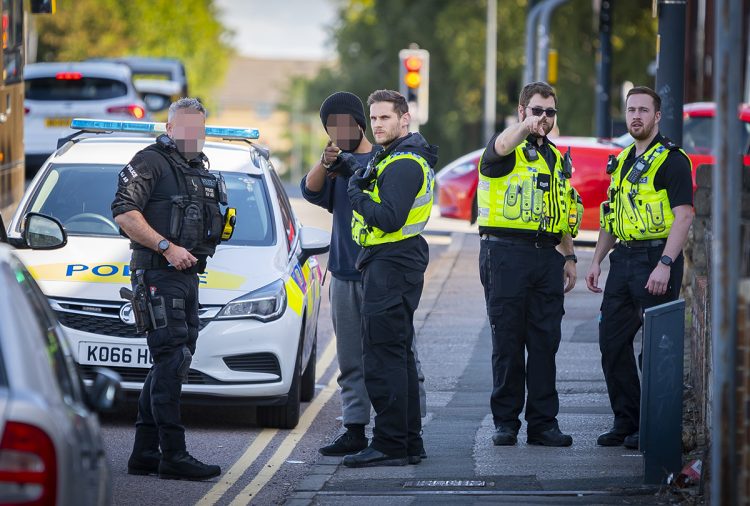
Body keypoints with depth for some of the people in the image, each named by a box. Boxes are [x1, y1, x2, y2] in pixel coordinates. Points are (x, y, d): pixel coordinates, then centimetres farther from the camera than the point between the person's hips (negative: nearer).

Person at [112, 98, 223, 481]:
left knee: (169, 366, 10)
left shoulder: (200, 171, 21)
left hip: (188, 275, 9)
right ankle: (173, 455, -16)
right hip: (158, 275, -9)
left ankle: (144, 453, 15)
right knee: (171, 361, -14)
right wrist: (167, 247, -22)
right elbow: (124, 212, -18)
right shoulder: (151, 162, -7)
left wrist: (222, 225, 12)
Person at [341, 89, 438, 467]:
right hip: (390, 265, 11)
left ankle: (390, 445, -11)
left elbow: (389, 218, -24)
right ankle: (409, 441, 20)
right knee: (398, 356, 15)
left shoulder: (403, 164, -15)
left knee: (383, 356, -11)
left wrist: (357, 194, -13)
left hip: (391, 266, -11)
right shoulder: (394, 158, 19)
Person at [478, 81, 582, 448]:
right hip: (506, 252, -6)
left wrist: (569, 256, 17)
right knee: (508, 341, -2)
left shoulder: (557, 158, 19)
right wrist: (526, 127, -50)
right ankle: (505, 422, 4)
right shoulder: (508, 150, -2)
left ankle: (543, 422, 7)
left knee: (545, 342, 4)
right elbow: (501, 147, -29)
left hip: (546, 255, 6)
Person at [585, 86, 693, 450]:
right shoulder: (622, 162, 17)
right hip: (623, 260, 8)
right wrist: (597, 261, 16)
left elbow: (684, 215, -15)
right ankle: (626, 422, 14)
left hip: (655, 258, -8)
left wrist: (665, 264, -23)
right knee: (612, 341, 6)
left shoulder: (672, 160, -8)